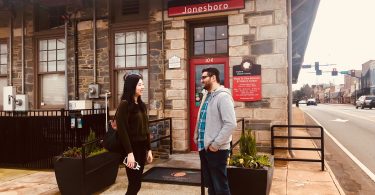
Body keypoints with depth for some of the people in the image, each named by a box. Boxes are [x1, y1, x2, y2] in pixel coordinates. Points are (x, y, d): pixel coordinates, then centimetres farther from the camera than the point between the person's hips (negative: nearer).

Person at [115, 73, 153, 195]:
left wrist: (148, 149, 11)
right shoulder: (124, 104, -11)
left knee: (137, 184, 12)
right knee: (134, 185, -1)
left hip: (142, 148, 7)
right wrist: (129, 152, -20)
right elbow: (122, 130, -17)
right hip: (132, 148, -7)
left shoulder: (141, 105, 12)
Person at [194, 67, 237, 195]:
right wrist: (197, 137, 12)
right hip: (204, 147, 8)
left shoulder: (223, 96, -15)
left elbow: (231, 124, -23)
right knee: (209, 184, 19)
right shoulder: (206, 96, 13)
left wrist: (216, 144, -20)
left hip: (217, 149, -8)